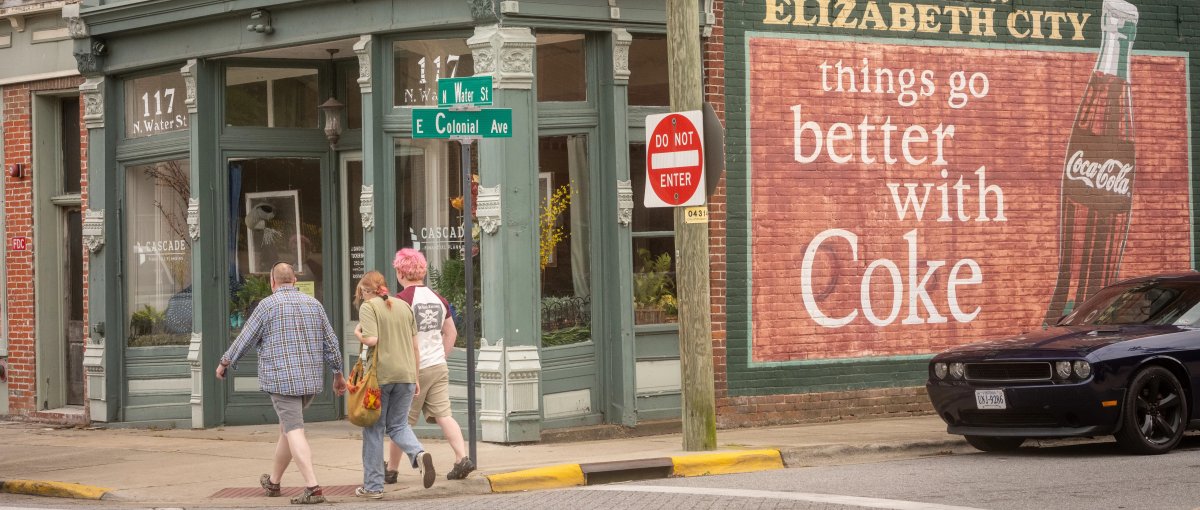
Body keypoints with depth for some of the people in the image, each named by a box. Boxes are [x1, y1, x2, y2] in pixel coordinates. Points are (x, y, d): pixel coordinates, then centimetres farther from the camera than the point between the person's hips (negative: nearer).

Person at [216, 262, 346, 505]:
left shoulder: (268, 305, -6)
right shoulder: (313, 304, 10)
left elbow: (245, 339, -1)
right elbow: (330, 342, 13)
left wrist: (225, 362, 13)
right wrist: (338, 373, 23)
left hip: (282, 378, -6)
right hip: (311, 380, 6)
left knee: (294, 430, -9)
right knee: (287, 427, 20)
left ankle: (313, 487, -21)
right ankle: (273, 481, 34)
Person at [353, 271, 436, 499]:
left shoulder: (368, 307, -5)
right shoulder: (405, 306, 12)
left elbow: (371, 339, -18)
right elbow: (415, 346, 13)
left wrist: (358, 333, 3)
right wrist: (415, 378, 19)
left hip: (380, 375, -5)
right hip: (406, 374, 5)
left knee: (374, 429, 7)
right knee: (398, 425, 15)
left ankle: (373, 485, 11)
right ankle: (419, 453, -16)